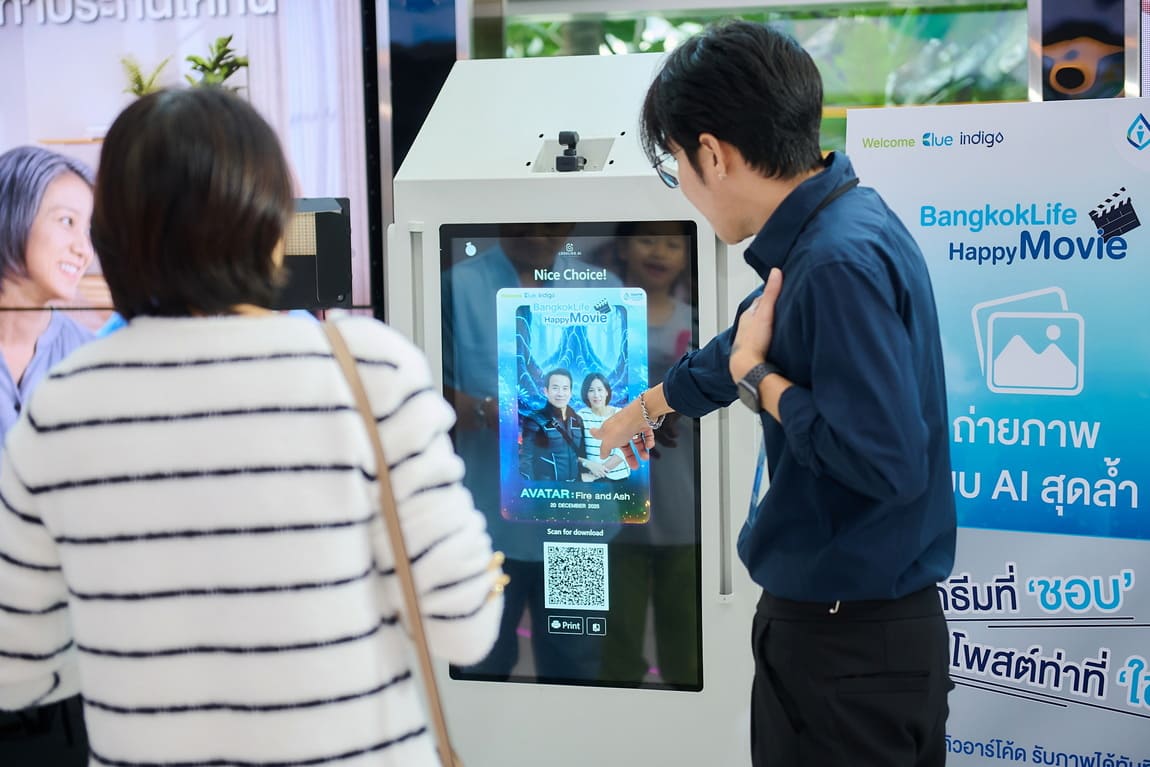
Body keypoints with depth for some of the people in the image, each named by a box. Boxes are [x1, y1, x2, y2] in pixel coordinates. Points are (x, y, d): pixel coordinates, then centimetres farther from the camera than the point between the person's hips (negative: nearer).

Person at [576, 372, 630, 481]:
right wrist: (589, 464, -25)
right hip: (590, 477, 0)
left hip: (618, 477, 0)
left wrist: (594, 475, -18)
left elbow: (623, 452, -11)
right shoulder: (581, 416, -4)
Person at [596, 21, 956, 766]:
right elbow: (749, 345, 25)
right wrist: (648, 406, 41)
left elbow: (887, 459, -30)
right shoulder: (822, 231, 6)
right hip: (836, 616, 9)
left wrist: (754, 379, -17)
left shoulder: (843, 260, -25)